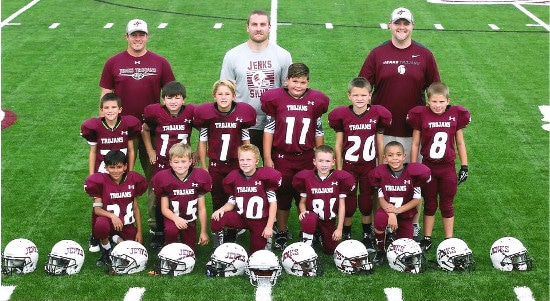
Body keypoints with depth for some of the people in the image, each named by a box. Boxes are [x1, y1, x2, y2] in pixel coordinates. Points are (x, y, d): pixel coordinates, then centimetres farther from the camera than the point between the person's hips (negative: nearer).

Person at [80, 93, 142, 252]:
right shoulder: (94, 127, -8)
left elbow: (131, 151, 2)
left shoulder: (128, 125, -7)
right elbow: (92, 152, 1)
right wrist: (91, 176, 1)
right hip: (101, 173, 0)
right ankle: (94, 237, 22)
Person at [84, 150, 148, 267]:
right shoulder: (101, 182, -8)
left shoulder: (133, 181, 0)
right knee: (101, 224, -39)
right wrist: (112, 216, -28)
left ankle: (116, 238, 19)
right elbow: (97, 209, -9)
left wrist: (139, 232, 5)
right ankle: (106, 251, -6)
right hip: (109, 221, -3)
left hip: (127, 224, 3)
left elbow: (136, 208, 7)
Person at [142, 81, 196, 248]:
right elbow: (145, 130, 12)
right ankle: (159, 233, 23)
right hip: (161, 164, 1)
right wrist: (150, 151, 8)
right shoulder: (155, 112, -7)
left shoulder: (191, 112, -9)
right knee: (160, 199, 9)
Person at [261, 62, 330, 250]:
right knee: (282, 196, 8)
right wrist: (267, 159, -1)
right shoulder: (276, 98, -5)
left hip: (307, 158, 1)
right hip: (282, 157, -1)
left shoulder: (316, 101, 0)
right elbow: (269, 129, 0)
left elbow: (318, 132, 9)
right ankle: (282, 233, 21)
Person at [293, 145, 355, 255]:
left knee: (330, 251, 8)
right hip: (313, 216, -2)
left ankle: (322, 236, 41)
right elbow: (302, 202, 1)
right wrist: (303, 211, -22)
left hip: (330, 221, 2)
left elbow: (342, 205, -5)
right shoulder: (306, 178, -9)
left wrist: (339, 229, -6)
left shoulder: (339, 179, -9)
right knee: (309, 219, -37)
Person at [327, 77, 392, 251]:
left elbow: (380, 143, 3)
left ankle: (368, 236, 25)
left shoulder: (377, 114, -5)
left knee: (367, 203, 10)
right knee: (349, 203, 5)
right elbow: (338, 144, -1)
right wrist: (338, 169, -1)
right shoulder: (342, 115, -8)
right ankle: (346, 235, 20)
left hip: (369, 166, 1)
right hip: (349, 166, -1)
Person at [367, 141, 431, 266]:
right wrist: (391, 213, -28)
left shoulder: (413, 172, -16)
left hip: (406, 212, 1)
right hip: (388, 209, -1)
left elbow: (416, 199, -12)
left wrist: (398, 210, -23)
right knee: (379, 219, -37)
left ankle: (392, 236, 39)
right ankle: (380, 251, -10)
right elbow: (381, 198, -9)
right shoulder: (380, 173, -12)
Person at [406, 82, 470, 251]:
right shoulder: (421, 116, -7)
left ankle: (449, 240, 20)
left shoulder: (456, 115, -3)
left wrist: (464, 167, 6)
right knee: (429, 204, 12)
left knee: (447, 205, 10)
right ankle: (427, 239, 23)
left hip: (448, 168, 1)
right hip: (428, 167, -1)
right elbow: (415, 144, -1)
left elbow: (460, 143, 7)